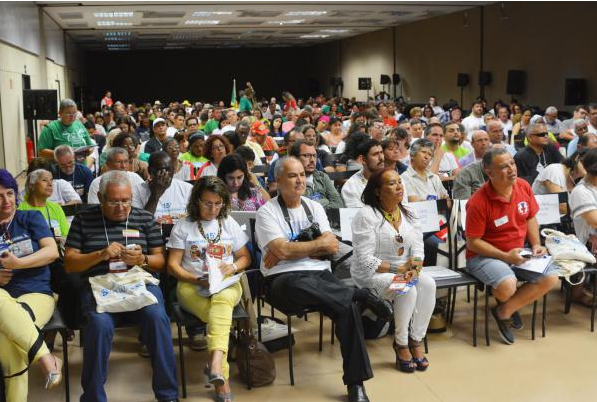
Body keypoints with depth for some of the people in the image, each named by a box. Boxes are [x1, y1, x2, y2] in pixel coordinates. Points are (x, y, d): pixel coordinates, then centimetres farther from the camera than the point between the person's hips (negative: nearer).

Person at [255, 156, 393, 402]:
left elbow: (332, 247, 1)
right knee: (302, 285, -41)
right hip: (284, 280, -4)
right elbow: (283, 251, -14)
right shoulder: (267, 212, 1)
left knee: (348, 306, -26)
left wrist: (290, 251, -8)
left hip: (320, 274, 4)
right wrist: (320, 244, -4)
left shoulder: (314, 207, 16)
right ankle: (364, 296, -21)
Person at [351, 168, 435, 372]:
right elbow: (366, 261, -18)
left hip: (406, 271, 6)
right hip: (372, 275, -6)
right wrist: (399, 268, -19)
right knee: (408, 290, -31)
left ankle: (416, 341, -13)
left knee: (428, 283, -24)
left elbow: (418, 250, 2)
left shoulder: (409, 215, 8)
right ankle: (400, 345, -12)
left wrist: (415, 269, -20)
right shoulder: (366, 216, -13)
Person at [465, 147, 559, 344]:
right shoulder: (478, 203, -21)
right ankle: (510, 307, 9)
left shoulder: (524, 186, -2)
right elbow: (473, 242, -16)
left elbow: (531, 219, 13)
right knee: (507, 286, -33)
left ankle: (504, 312, 2)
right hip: (483, 256, -6)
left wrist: (536, 245, -2)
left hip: (518, 253, 7)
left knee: (551, 278, -11)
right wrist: (505, 256, -20)